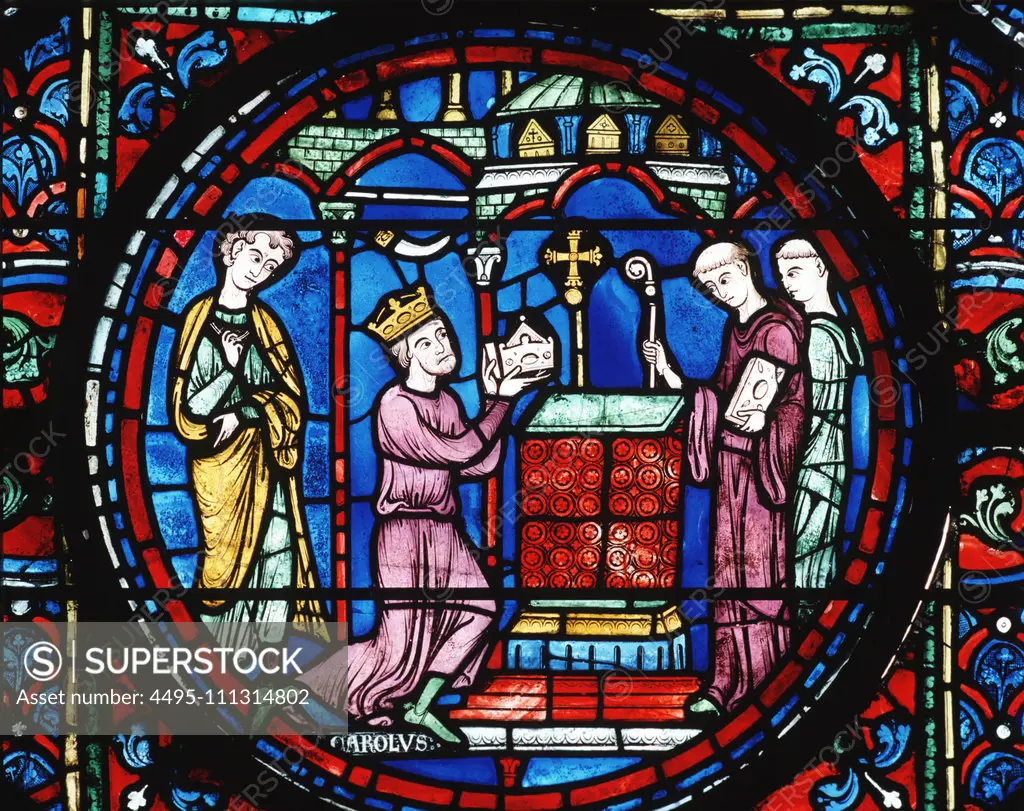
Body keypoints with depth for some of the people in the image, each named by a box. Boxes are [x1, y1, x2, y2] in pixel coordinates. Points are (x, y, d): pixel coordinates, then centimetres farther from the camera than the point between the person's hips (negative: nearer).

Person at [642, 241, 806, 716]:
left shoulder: (778, 328, -10)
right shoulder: (735, 326, 15)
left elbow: (790, 401, -14)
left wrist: (761, 418, -29)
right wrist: (668, 372, 6)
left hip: (761, 460, -8)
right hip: (729, 462, 8)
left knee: (759, 567, -7)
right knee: (730, 567, 7)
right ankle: (728, 682, 9)